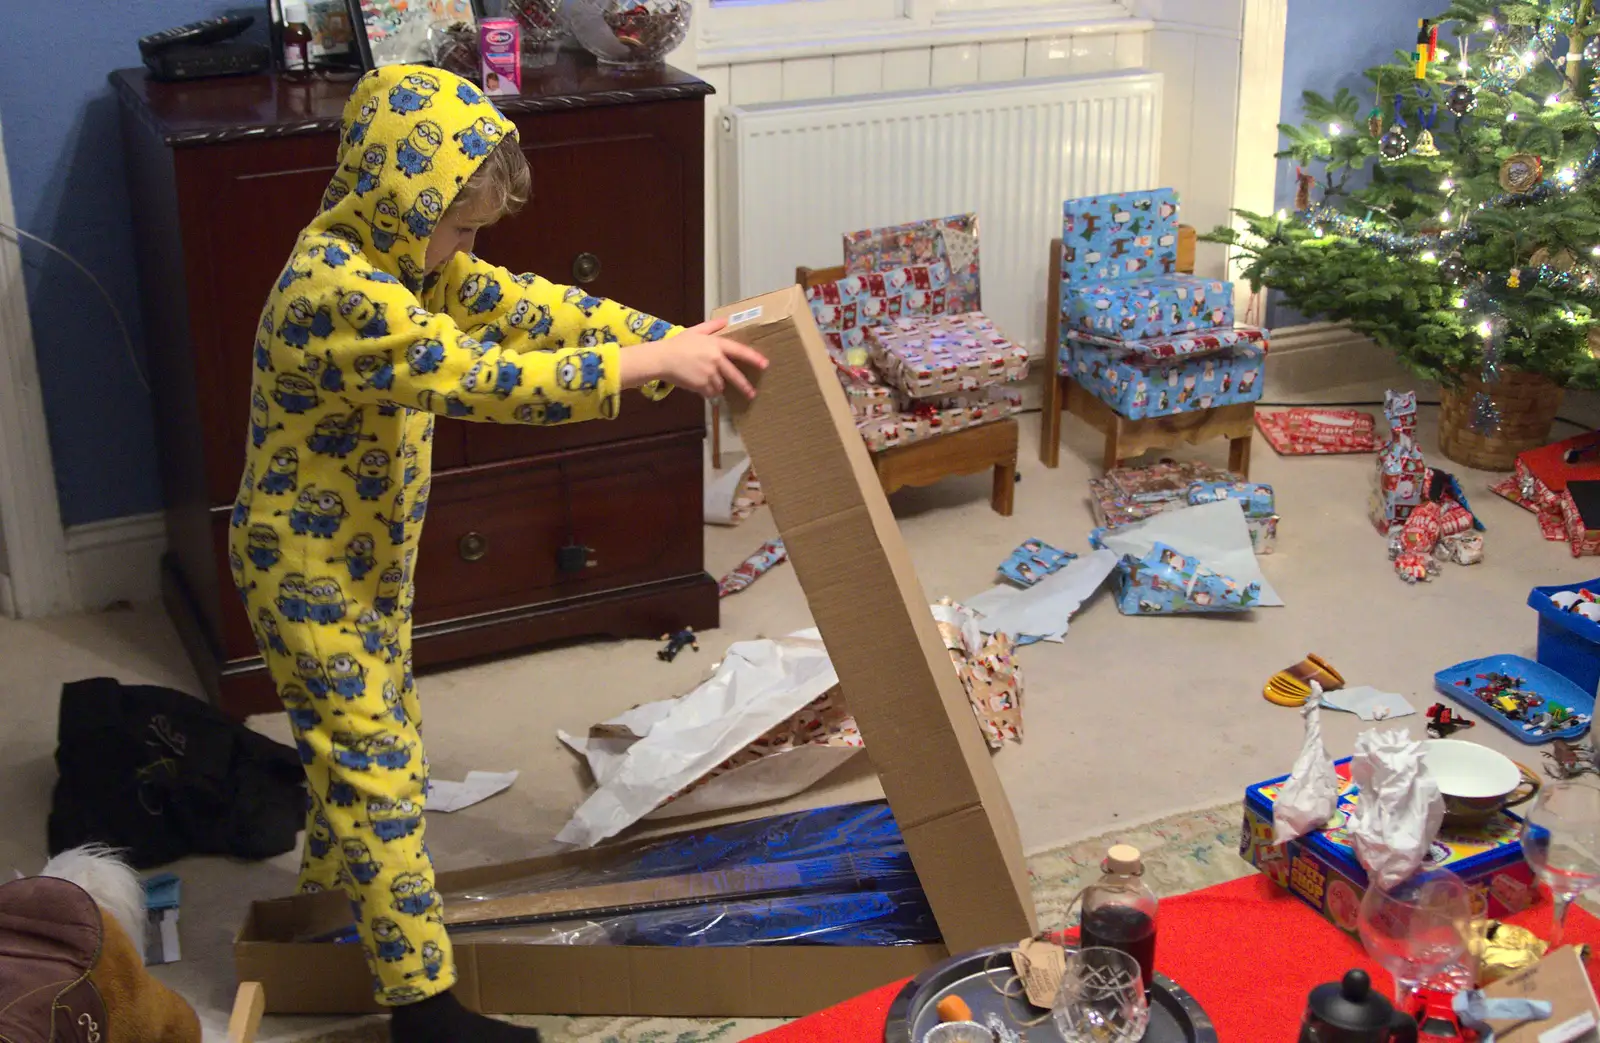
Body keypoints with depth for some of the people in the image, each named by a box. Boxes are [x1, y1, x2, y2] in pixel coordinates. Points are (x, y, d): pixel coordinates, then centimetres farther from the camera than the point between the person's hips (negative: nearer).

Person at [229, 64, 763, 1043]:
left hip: (368, 557, 9)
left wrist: (670, 338, -10)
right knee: (378, 772, -2)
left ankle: (331, 897, 44)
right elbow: (482, 376, -37)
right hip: (309, 570, -9)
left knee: (372, 739, 23)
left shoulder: (397, 256, 0)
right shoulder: (337, 291, -31)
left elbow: (520, 304, -1)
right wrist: (651, 365, -34)